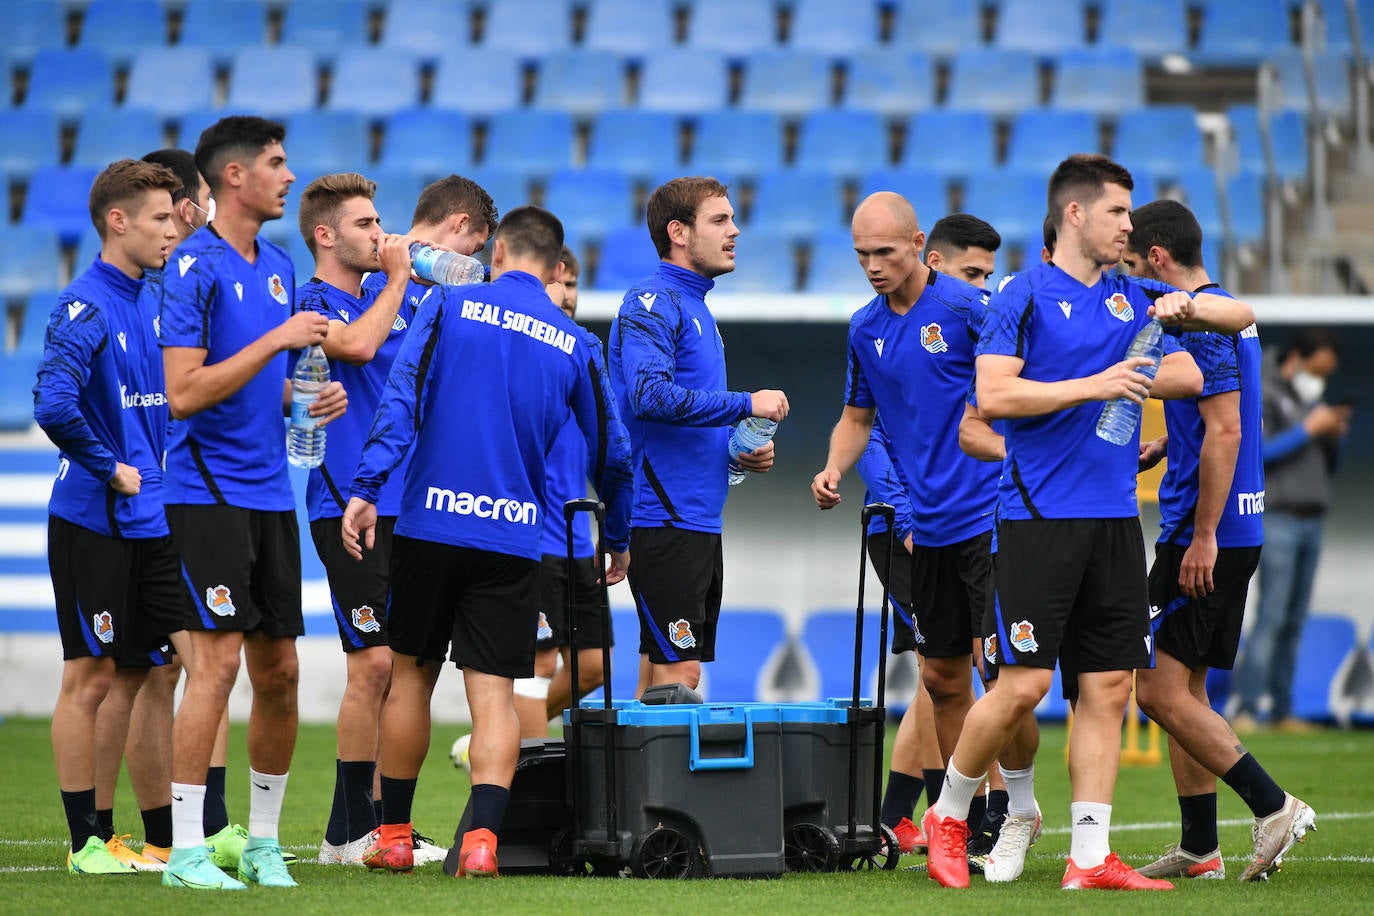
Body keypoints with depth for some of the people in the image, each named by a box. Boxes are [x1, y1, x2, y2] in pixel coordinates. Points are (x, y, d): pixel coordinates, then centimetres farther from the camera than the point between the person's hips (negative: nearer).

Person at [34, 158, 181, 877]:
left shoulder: (151, 305, 13)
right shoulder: (84, 307, -13)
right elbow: (54, 406, -25)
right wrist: (112, 469, -16)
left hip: (150, 522, 8)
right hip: (92, 521, -7)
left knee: (134, 676, 9)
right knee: (90, 677, -2)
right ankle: (86, 842, 4)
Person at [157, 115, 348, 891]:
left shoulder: (280, 267, 14)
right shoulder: (193, 268, -11)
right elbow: (185, 393, -18)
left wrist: (311, 397, 5)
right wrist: (277, 339, -19)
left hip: (272, 492, 8)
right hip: (209, 491, -8)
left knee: (279, 670, 8)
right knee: (220, 657, -13)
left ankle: (263, 840, 18)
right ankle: (187, 849, -9)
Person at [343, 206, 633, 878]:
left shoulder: (450, 306, 2)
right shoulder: (573, 344, 8)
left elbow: (401, 395, -9)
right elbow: (611, 452, 14)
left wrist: (366, 488, -12)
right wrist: (618, 540, 28)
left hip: (431, 522, 0)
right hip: (513, 539, 1)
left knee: (411, 674, 13)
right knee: (494, 693, -1)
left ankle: (392, 835, 19)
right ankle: (481, 838, -18)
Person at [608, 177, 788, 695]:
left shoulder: (695, 307, 21)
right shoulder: (652, 303, -9)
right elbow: (649, 394, -26)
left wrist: (743, 453, 10)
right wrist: (745, 404, -19)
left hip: (700, 520, 10)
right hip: (665, 517, -10)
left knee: (663, 671, 9)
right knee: (677, 671, -13)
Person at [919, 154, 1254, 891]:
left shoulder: (1132, 298, 14)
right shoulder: (1024, 296, -4)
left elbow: (1241, 316, 18)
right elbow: (993, 396, -14)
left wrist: (1190, 307, -3)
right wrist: (1091, 386, -17)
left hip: (1114, 518, 6)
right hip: (1038, 518, -6)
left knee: (1109, 686, 2)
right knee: (1023, 685, -9)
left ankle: (1090, 857, 4)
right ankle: (947, 816, 12)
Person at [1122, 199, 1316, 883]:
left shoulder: (1202, 321, -15)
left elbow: (1225, 432, -21)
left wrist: (1202, 535, -22)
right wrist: (1159, 447, 17)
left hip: (1207, 535, -10)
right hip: (1236, 534, 10)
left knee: (1159, 689, -9)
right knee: (1183, 688, 12)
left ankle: (1273, 805, -9)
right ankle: (1199, 851, 13)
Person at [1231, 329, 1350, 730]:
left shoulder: (1310, 398, 20)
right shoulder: (1263, 395, -3)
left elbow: (1326, 467, 23)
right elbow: (1256, 452, -15)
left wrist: (1334, 436, 4)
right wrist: (1308, 429, -13)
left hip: (1310, 522, 8)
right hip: (1277, 519, -8)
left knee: (1295, 620, 4)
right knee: (1272, 614, -15)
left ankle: (1282, 711, 5)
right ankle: (1246, 710, -17)